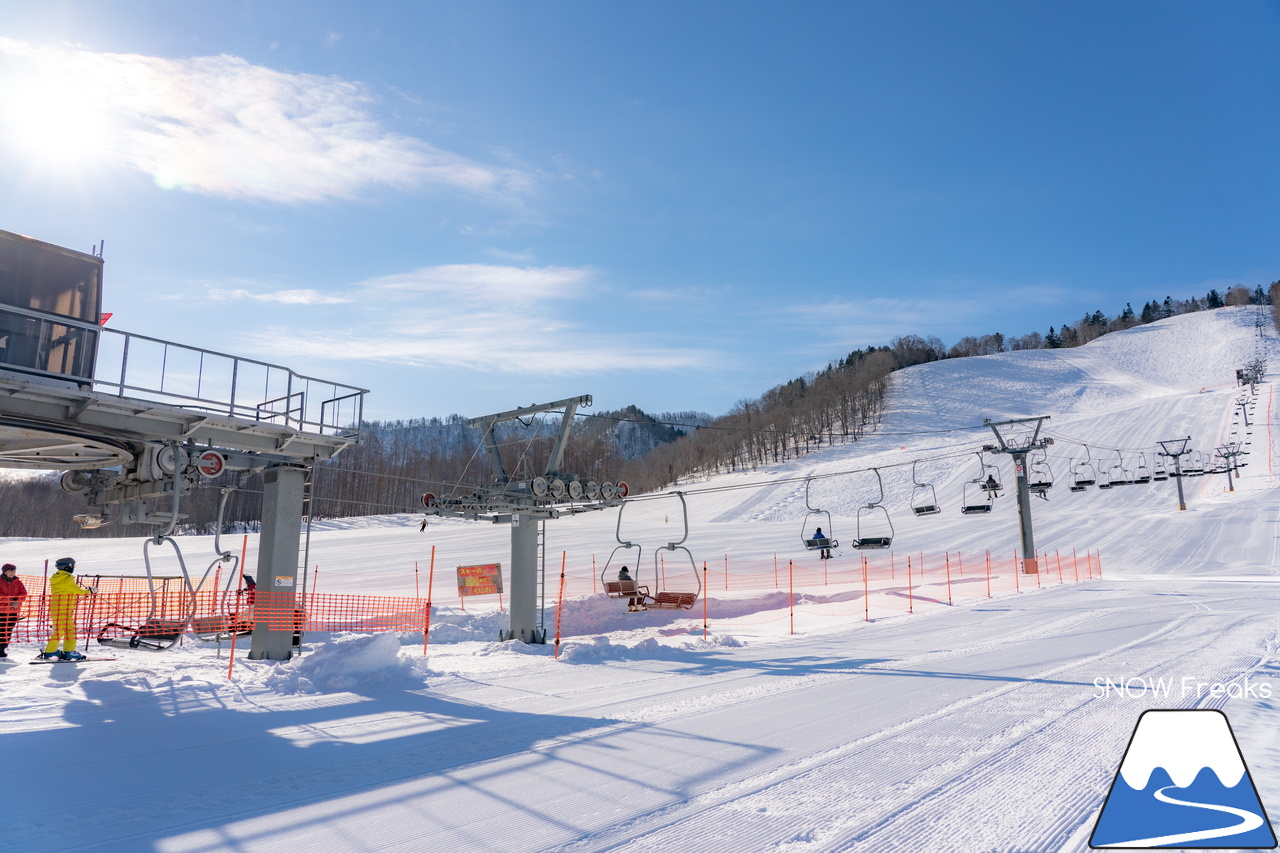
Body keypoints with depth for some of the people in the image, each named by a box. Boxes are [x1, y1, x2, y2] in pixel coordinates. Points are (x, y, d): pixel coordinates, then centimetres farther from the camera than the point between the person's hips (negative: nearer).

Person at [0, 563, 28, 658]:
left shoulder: (17, 582, 10)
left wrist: (17, 601, -13)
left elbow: (23, 594, 4)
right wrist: (8, 600, -19)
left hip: (14, 610, 3)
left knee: (9, 631, 5)